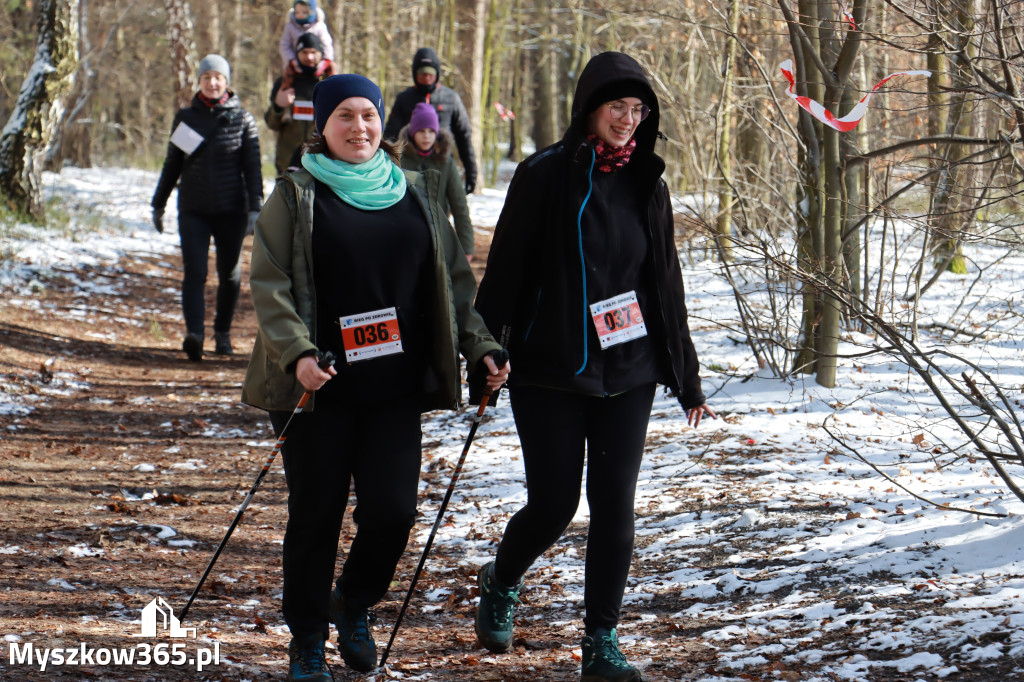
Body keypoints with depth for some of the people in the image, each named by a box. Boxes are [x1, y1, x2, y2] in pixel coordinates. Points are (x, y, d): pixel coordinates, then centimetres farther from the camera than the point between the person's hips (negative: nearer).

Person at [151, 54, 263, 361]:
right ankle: (194, 333, -26)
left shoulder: (242, 120, 1)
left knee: (229, 275, 9)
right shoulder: (186, 118, 7)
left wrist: (255, 207, -11)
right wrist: (158, 204, 16)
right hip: (193, 209, 0)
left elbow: (252, 167, 0)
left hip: (231, 211, 0)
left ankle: (222, 332, 25)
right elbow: (172, 165, 15)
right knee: (194, 271, -14)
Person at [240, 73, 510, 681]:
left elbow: (454, 283, 16)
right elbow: (269, 284, -5)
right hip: (321, 383, -2)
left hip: (396, 386, 2)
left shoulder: (417, 194, 12)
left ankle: (355, 605, 24)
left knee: (392, 509, -6)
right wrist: (296, 353, -19)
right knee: (316, 514, 2)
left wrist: (480, 347, 3)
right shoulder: (297, 195, 1)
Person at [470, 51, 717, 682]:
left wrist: (686, 378, 14)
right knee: (554, 504, 1)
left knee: (615, 507, 1)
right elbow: (505, 272, -4)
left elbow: (666, 285, 13)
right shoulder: (545, 176, -6)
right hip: (550, 373, -3)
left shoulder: (646, 184, 7)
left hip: (628, 373, 3)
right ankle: (501, 585, 31)